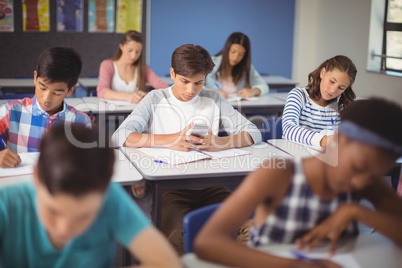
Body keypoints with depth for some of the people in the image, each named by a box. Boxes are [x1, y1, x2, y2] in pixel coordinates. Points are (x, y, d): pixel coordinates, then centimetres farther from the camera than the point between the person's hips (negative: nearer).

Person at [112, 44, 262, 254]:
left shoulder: (213, 100, 16)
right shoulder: (156, 100, 10)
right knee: (179, 237, -34)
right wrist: (170, 139, -14)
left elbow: (253, 133, 10)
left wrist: (220, 143, -12)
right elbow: (119, 136, -3)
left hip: (210, 186, 3)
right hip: (170, 187, -2)